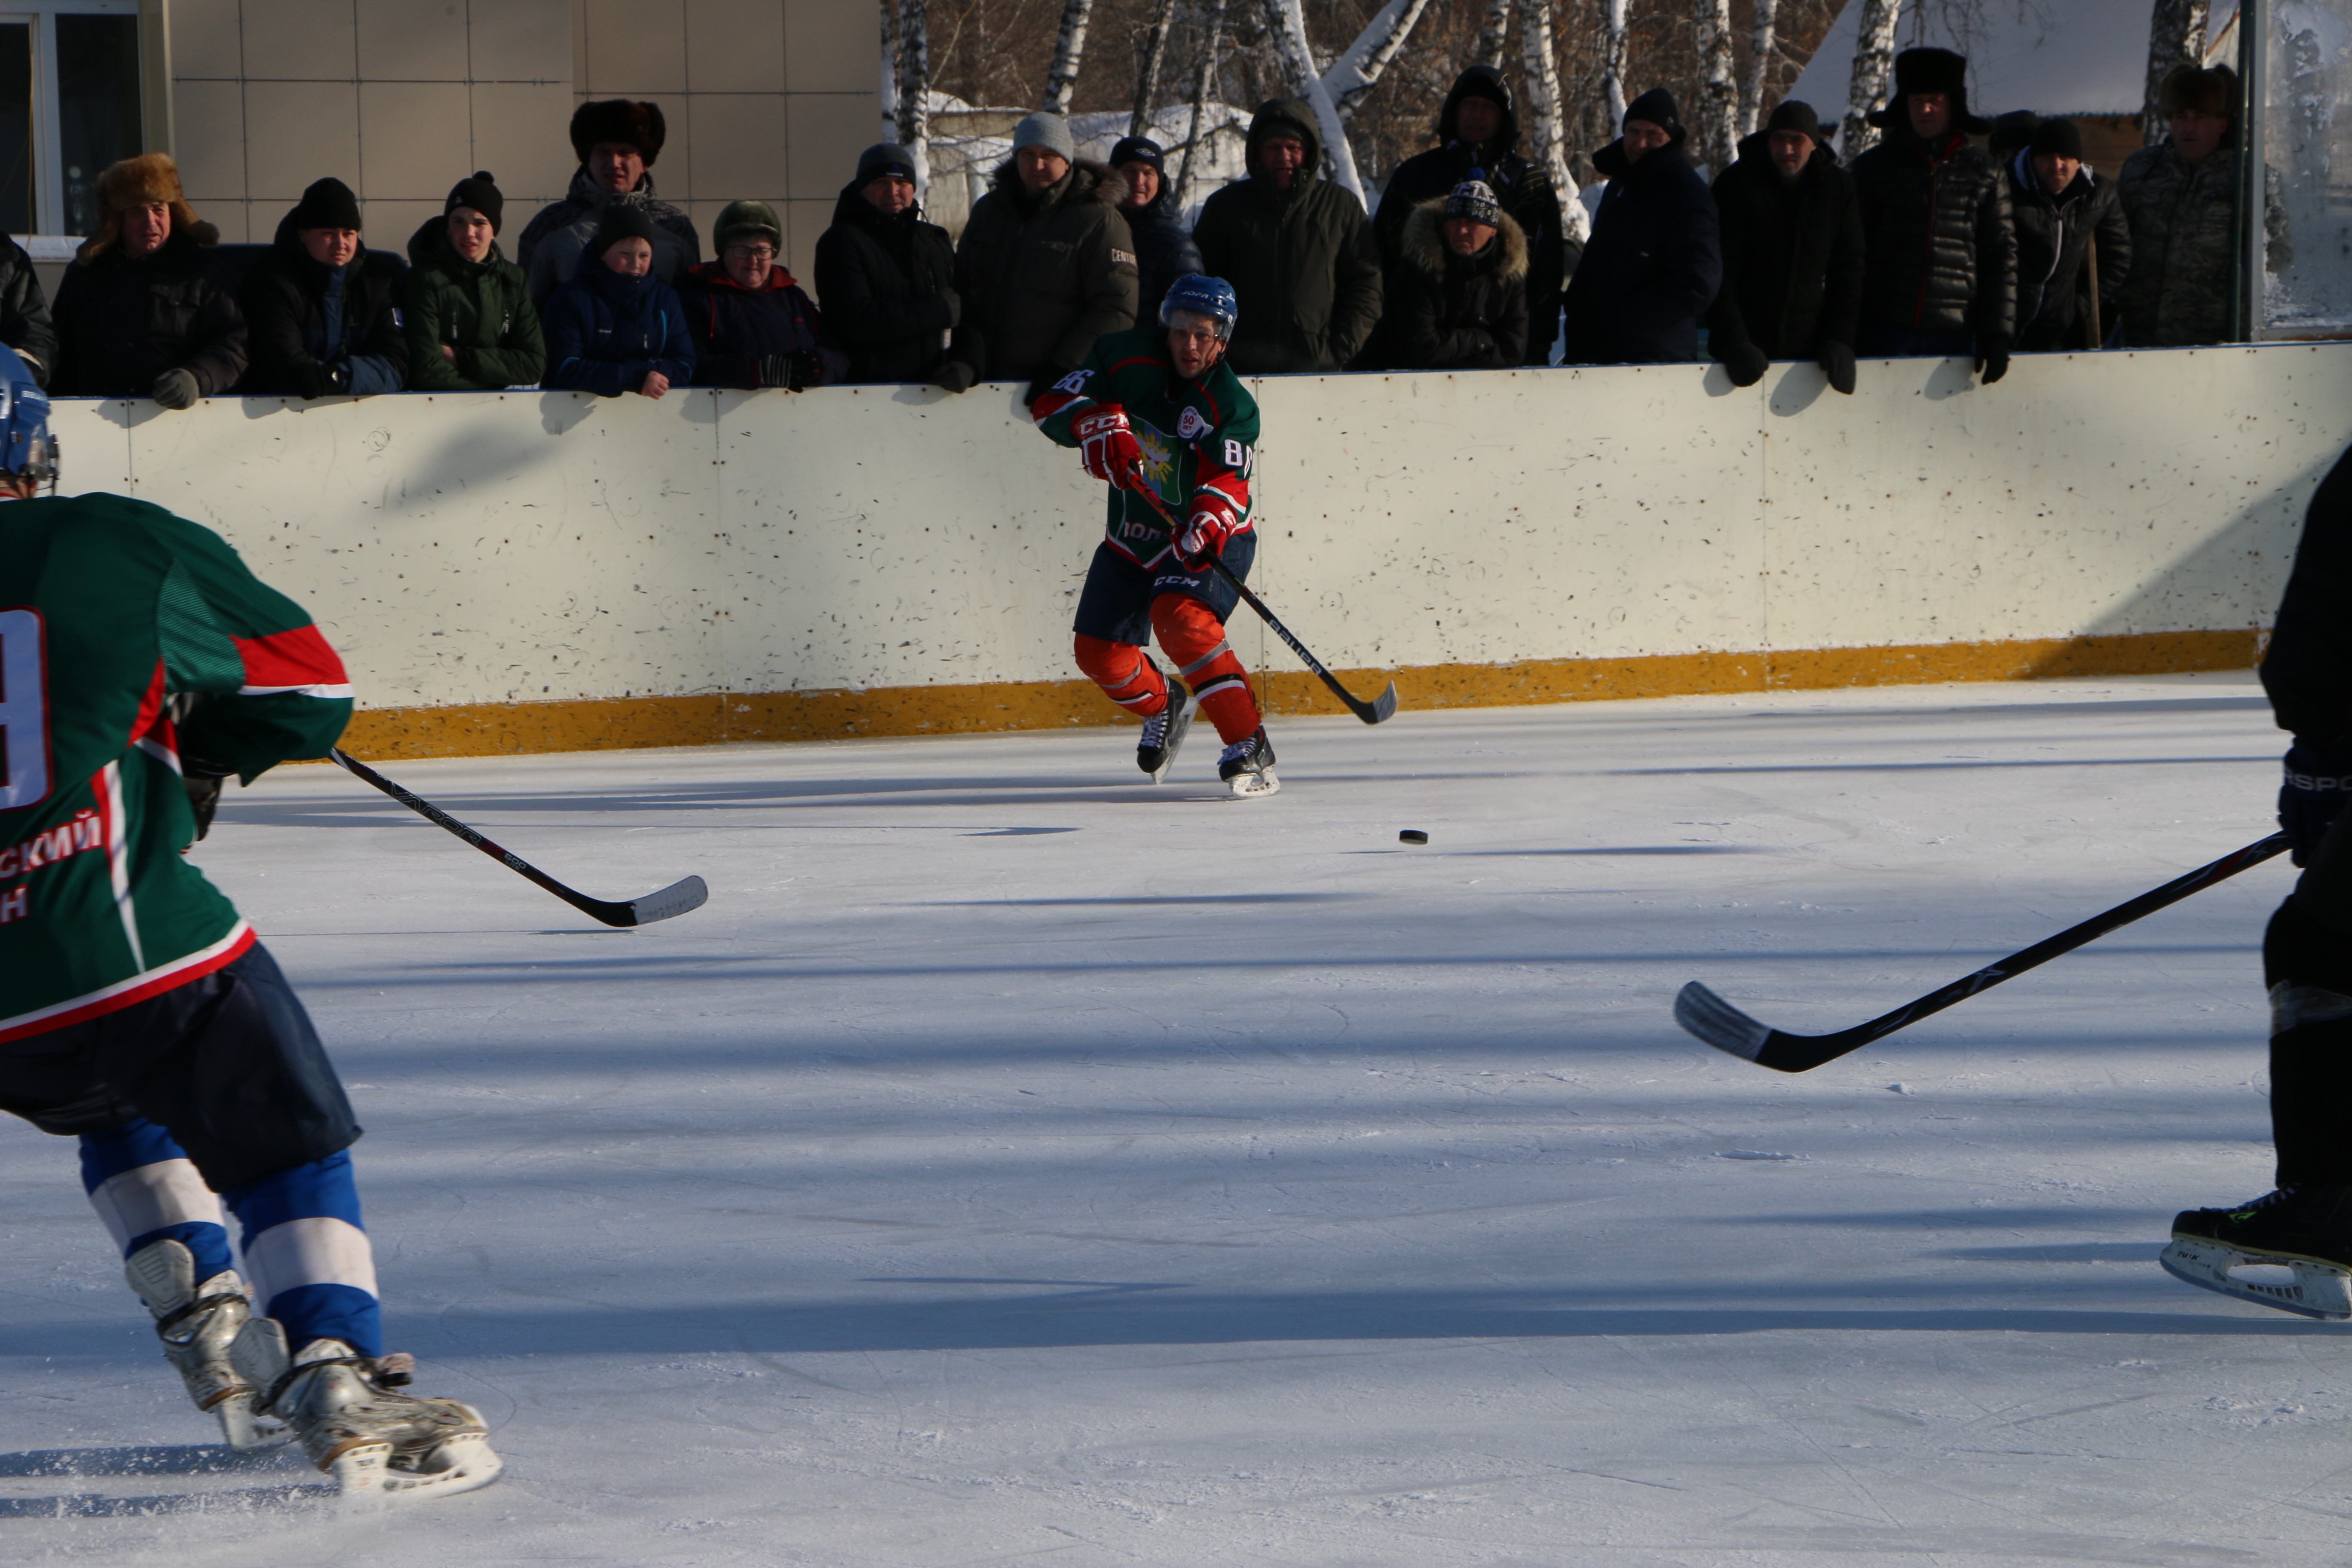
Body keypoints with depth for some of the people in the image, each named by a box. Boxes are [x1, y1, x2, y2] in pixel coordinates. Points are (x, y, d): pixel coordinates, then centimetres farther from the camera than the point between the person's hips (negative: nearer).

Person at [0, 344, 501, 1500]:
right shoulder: (124, 546, 4)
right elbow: (310, 691, 12)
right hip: (123, 936, -4)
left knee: (116, 1101, 34)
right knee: (288, 1145, 8)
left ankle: (207, 1326, 26)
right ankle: (335, 1383, -14)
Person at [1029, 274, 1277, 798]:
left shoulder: (1232, 405, -18)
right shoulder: (1124, 357, -8)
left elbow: (1228, 481, -31)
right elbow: (1053, 404, -10)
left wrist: (1207, 524, -53)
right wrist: (1100, 424, -31)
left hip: (1208, 539, -5)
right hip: (1133, 537, 5)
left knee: (1180, 616, -32)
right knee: (1099, 651, 5)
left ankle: (1250, 748, -29)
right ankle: (1164, 707, 39)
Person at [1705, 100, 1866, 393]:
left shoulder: (1839, 188, 6)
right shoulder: (1736, 184, -3)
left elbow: (1848, 269, 10)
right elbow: (1720, 270, -7)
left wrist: (1839, 339, -2)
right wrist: (1734, 342, -16)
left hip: (1807, 347, 2)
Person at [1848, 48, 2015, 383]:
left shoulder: (1983, 176, 10)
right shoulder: (1874, 167, 9)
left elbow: (2002, 257, 8)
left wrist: (1997, 335, -1)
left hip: (1955, 337, 0)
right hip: (1886, 332, 0)